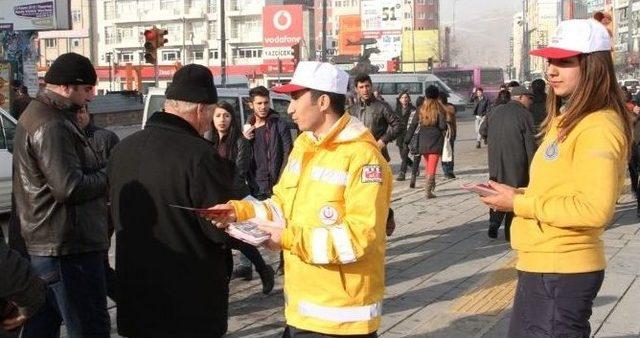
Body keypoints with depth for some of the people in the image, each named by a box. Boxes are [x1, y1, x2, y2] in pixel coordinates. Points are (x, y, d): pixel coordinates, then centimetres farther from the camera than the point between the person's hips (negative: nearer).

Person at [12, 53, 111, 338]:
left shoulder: (36, 115, 17)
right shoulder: (52, 125, -18)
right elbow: (69, 186, -24)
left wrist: (100, 171, 7)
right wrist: (109, 177, -9)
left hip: (41, 245, 11)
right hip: (68, 248, -11)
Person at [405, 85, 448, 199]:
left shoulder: (421, 110, 1)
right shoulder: (439, 110, -8)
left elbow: (412, 125, -1)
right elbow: (443, 126, -15)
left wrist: (407, 140, 2)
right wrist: (444, 127, 9)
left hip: (423, 141, 3)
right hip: (435, 141, -3)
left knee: (427, 164, 20)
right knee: (432, 166, -2)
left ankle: (431, 184, 31)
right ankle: (428, 190, -11)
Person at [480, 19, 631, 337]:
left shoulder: (597, 127, -18)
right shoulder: (568, 120, 13)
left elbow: (594, 209, -26)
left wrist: (520, 204, -18)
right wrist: (518, 194, 1)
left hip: (562, 271, -10)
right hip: (543, 265, 10)